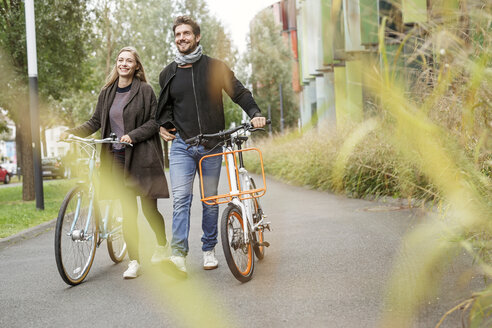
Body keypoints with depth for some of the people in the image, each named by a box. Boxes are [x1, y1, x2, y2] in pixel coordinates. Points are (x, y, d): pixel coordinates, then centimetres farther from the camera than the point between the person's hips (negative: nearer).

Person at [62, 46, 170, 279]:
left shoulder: (145, 90, -1)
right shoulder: (107, 93, 12)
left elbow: (155, 121, -5)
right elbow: (96, 122, 15)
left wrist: (133, 135, -18)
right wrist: (72, 132, 1)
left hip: (142, 157, -3)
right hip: (118, 158, 4)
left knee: (149, 209, 3)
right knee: (128, 211, 2)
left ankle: (163, 246, 31)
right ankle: (134, 262, 8)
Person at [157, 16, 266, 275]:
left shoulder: (215, 67, 3)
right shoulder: (168, 74, 10)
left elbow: (239, 92, 2)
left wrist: (255, 114, -14)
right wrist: (163, 125, 6)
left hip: (212, 145, 0)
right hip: (181, 145, 1)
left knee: (211, 200, 7)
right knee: (180, 198, -13)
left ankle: (209, 250, 20)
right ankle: (179, 254, -16)